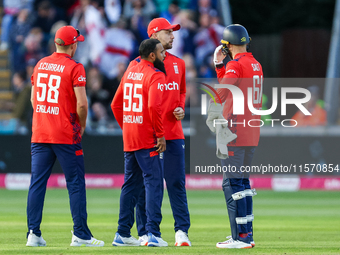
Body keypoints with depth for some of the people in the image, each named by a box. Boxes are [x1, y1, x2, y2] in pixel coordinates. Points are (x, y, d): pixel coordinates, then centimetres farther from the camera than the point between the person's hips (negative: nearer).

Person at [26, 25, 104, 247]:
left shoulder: (40, 64, 10)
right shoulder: (74, 68, -9)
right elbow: (81, 103, -15)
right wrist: (82, 124, 2)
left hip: (40, 134, 5)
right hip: (66, 135, -5)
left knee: (37, 183, 4)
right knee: (76, 183, 1)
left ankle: (33, 233, 0)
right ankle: (80, 235, 0)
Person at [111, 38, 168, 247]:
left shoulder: (130, 72, 14)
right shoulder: (155, 75, -11)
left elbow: (116, 104, 16)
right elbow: (154, 105, -23)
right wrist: (160, 134, -17)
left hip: (129, 138, 8)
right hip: (149, 140, -8)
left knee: (131, 185, 13)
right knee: (154, 183, -6)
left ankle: (123, 234, 14)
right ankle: (153, 234, -12)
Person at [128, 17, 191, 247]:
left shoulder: (178, 64, 13)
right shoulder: (138, 64, -2)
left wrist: (181, 108, 5)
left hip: (173, 133, 4)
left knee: (177, 183, 0)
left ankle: (182, 231, 0)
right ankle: (145, 234, 6)